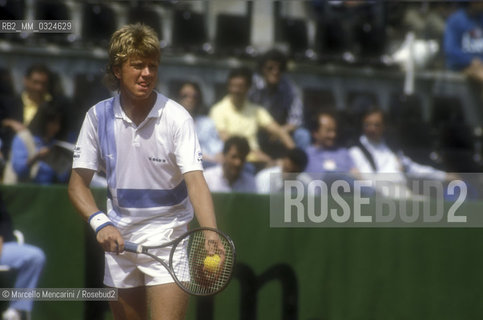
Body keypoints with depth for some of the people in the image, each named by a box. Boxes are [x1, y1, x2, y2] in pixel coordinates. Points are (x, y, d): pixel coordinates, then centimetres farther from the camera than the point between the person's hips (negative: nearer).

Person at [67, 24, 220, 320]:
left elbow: (195, 181, -22)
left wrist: (211, 234, -39)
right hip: (119, 237, 4)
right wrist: (100, 222, -19)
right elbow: (78, 183, 0)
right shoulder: (98, 116, -3)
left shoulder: (177, 117, -13)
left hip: (167, 235, -3)